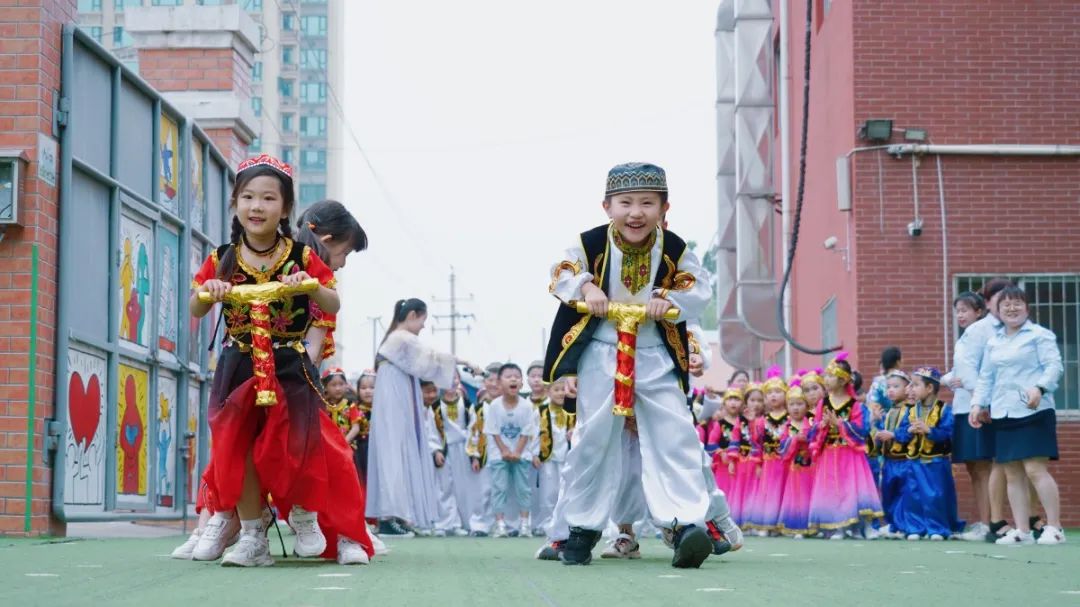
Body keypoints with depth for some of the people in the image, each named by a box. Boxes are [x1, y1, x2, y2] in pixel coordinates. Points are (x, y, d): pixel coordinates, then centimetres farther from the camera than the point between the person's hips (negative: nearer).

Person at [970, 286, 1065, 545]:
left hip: (1033, 412, -7)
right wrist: (977, 403, 8)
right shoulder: (993, 342, 19)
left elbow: (1054, 366, -10)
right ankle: (1022, 530, 7)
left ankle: (1054, 527, -8)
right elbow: (985, 377, 21)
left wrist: (1039, 388, -26)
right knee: (1012, 474, 4)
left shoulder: (1039, 335, 0)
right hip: (1003, 415, 7)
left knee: (1035, 469, -13)